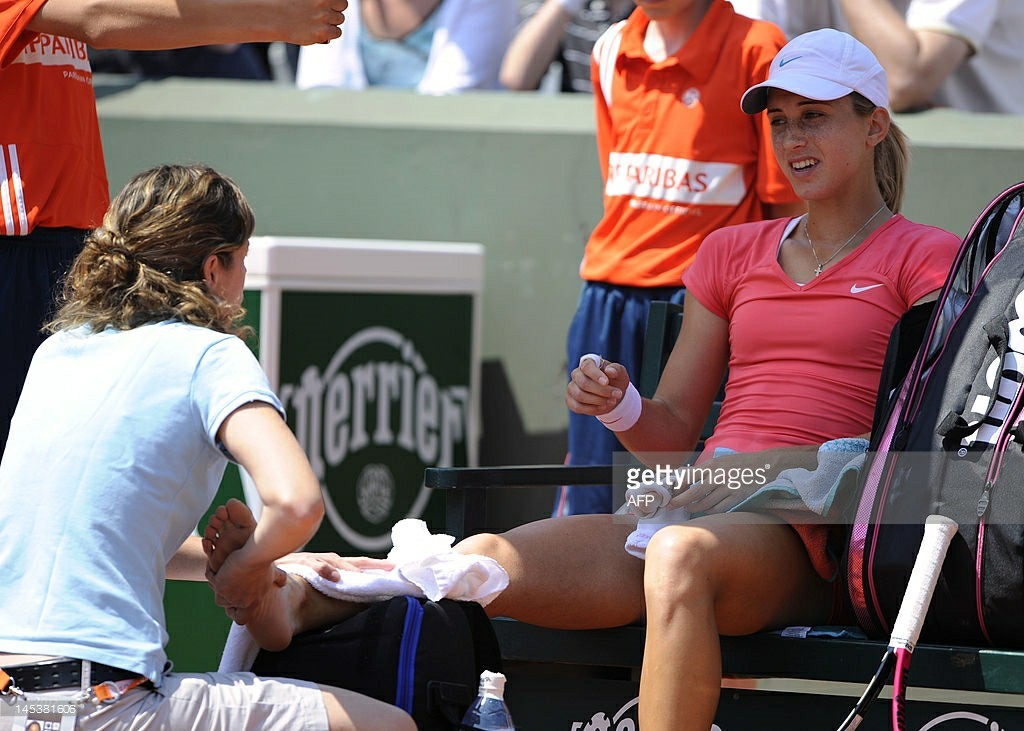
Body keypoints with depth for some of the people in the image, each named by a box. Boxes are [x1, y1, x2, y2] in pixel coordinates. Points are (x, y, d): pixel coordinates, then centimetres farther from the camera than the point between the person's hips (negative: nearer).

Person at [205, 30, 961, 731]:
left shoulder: (925, 260, 8)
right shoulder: (731, 253, 25)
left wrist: (787, 469, -14)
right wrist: (619, 404, 1)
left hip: (811, 534, -5)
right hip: (699, 506, 5)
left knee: (681, 557, -42)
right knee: (488, 557, -22)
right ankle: (296, 601, -41)